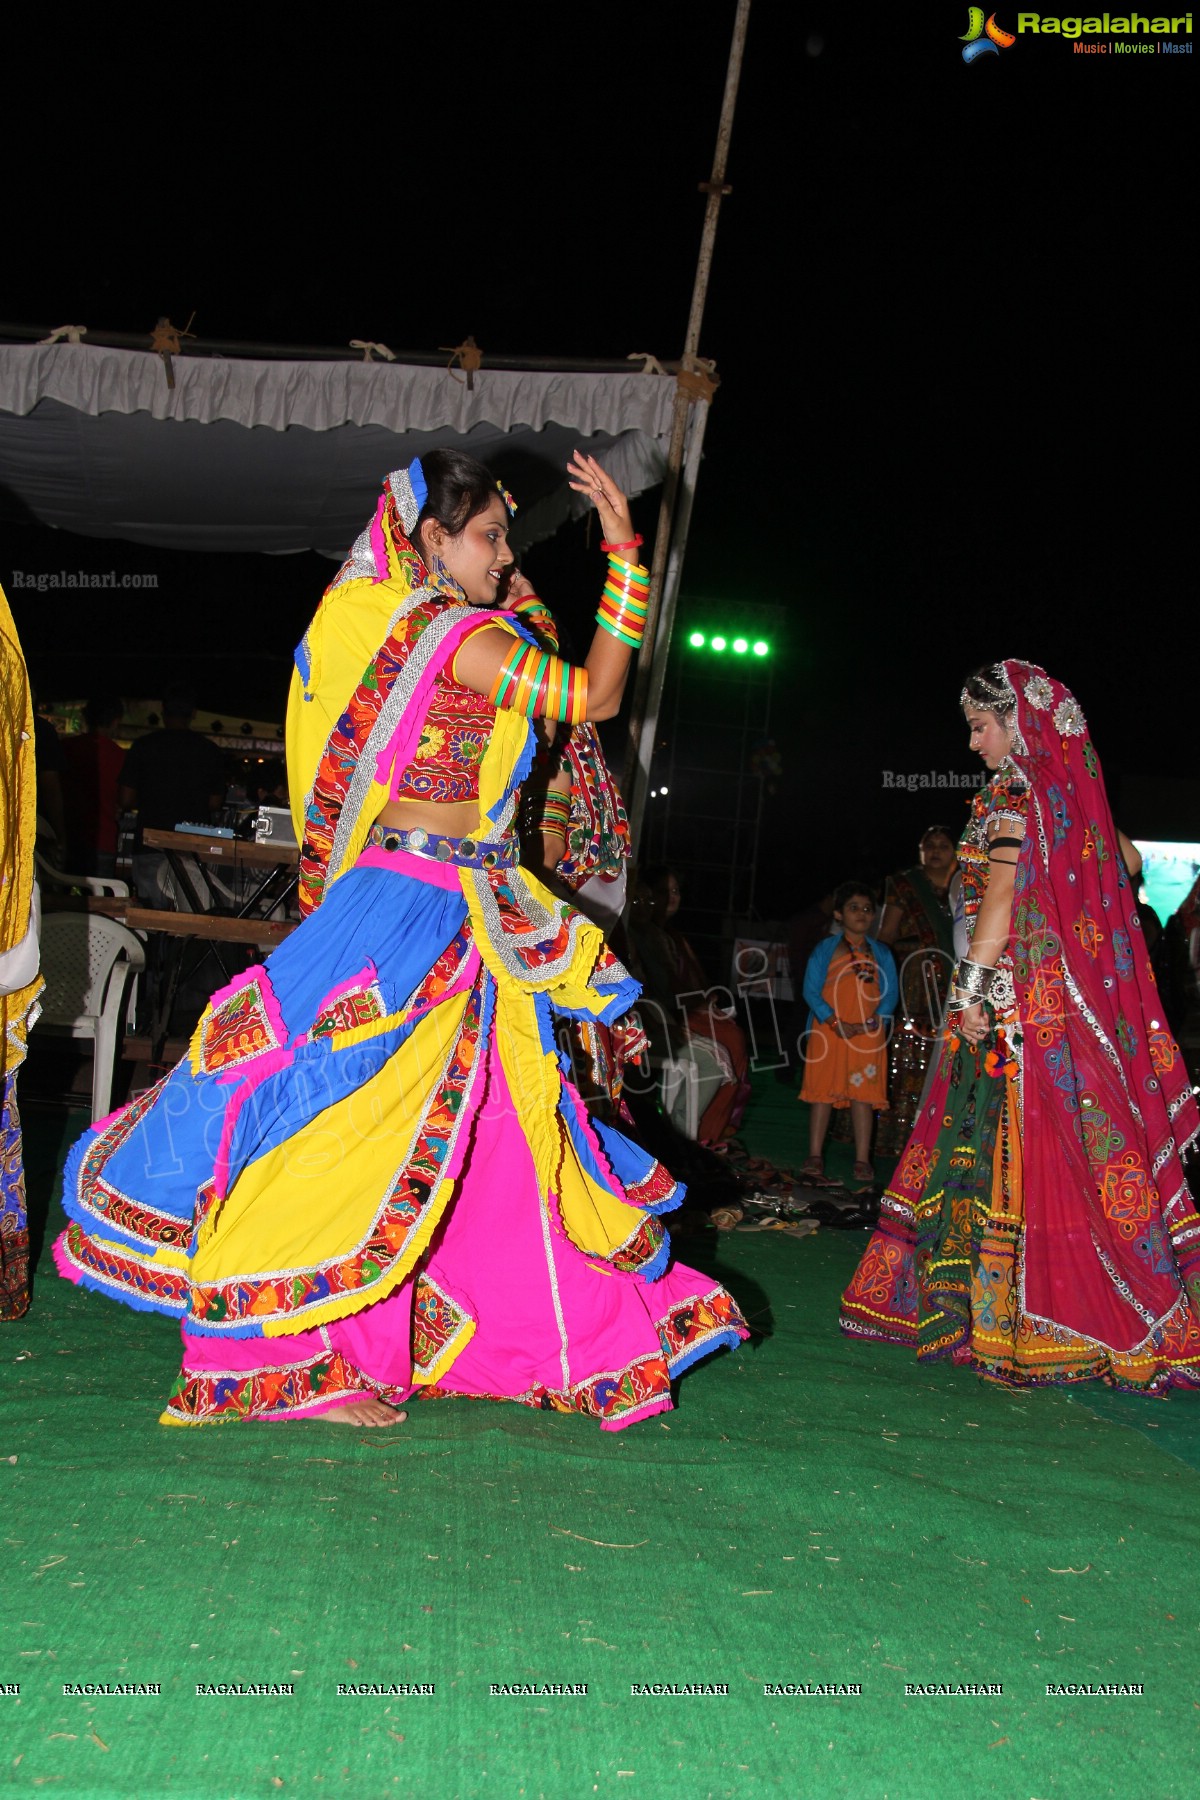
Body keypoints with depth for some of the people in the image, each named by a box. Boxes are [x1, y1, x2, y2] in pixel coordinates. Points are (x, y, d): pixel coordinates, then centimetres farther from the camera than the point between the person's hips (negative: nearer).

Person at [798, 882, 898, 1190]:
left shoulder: (881, 953, 10)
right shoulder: (826, 949, 3)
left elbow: (890, 994, 5)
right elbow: (811, 990, -3)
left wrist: (874, 1023, -12)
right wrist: (834, 1022, -14)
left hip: (867, 1036, 2)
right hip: (828, 1033, -1)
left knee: (863, 1094, 0)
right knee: (823, 1092, 0)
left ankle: (862, 1161, 3)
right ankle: (815, 1156, 4)